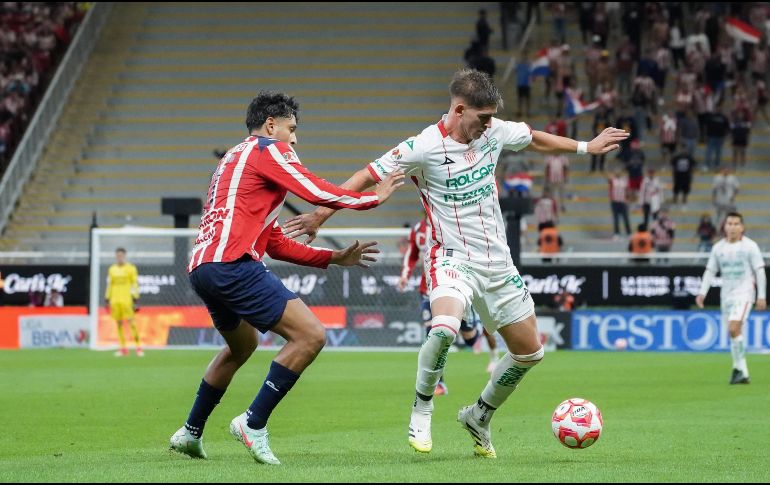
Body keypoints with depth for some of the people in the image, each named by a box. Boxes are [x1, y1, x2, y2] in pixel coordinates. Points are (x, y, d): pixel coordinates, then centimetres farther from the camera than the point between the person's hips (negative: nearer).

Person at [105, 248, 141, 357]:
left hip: (127, 300, -5)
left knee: (131, 322, -11)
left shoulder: (131, 268, 0)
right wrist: (107, 300, 15)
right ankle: (123, 348, 10)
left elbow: (135, 284, -2)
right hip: (115, 301, 5)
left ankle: (138, 347, -9)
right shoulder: (112, 269, 14)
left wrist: (135, 299, -9)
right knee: (119, 323, 4)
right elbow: (109, 285, 19)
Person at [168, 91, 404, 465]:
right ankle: (254, 424, -10)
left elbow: (275, 244, 30)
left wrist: (335, 258, 27)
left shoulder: (235, 160, 32)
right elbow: (318, 194, -6)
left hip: (201, 267, 10)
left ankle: (190, 433, 38)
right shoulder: (267, 150, 4)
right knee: (311, 336, -12)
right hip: (232, 264, -10)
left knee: (242, 345, 33)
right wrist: (375, 197, 8)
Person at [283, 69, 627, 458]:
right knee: (445, 328, -35)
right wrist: (321, 214, -11)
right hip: (453, 260, -6)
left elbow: (535, 140, 20)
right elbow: (368, 177, -9)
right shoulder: (424, 148, -16)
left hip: (497, 262, 6)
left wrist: (586, 147, 27)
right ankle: (421, 411, -11)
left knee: (530, 352, 10)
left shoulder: (494, 131, 0)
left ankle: (479, 418, 31)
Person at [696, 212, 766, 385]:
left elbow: (760, 271, -2)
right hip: (727, 293, 5)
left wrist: (762, 296, -7)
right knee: (734, 332, 7)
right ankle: (741, 373, 16)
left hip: (744, 292, -5)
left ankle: (739, 369, -14)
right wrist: (702, 293, -2)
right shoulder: (718, 248, 7)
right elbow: (710, 271, 10)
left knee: (734, 328, -21)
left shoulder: (750, 246, -3)